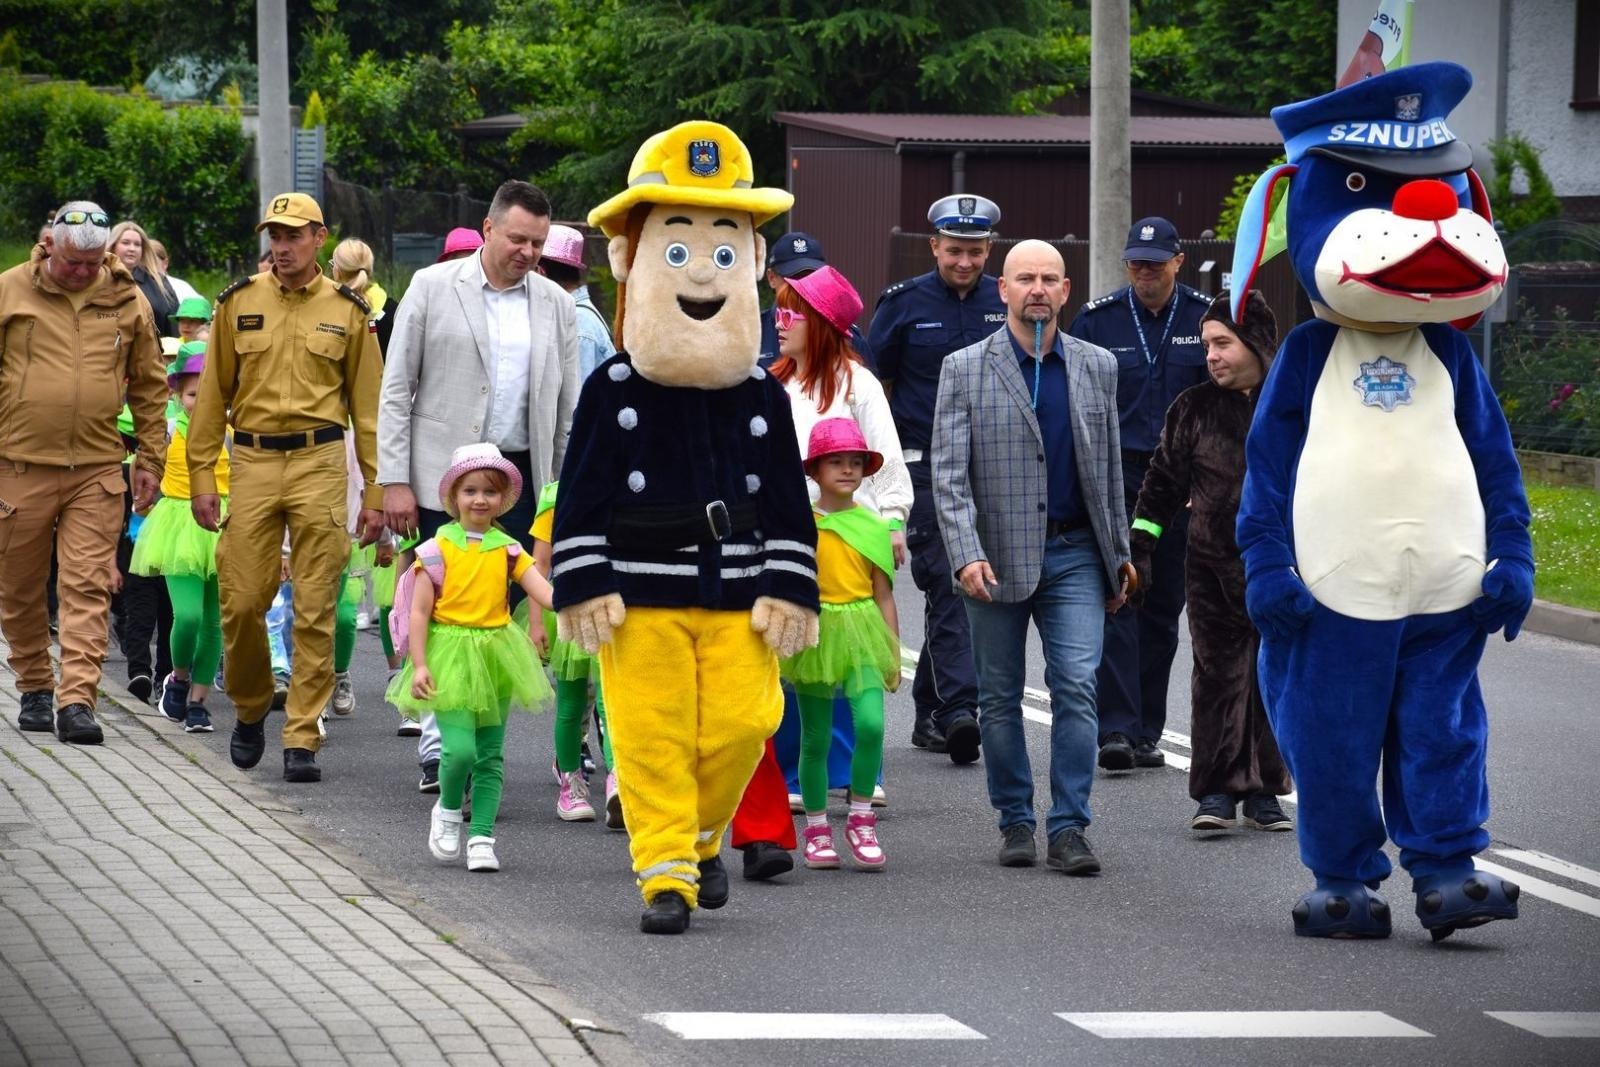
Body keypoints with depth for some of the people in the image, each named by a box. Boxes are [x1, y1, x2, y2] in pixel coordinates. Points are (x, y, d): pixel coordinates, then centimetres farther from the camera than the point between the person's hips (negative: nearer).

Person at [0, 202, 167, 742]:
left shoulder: (128, 302, 5)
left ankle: (76, 700, -13)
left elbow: (149, 388, 14)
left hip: (97, 471, 0)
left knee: (88, 588, -9)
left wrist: (149, 460, 12)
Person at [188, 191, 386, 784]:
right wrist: (201, 477, 3)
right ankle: (250, 709, 24)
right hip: (253, 463, 1)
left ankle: (302, 738, 1)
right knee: (242, 601, -1)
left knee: (315, 610, -3)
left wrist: (375, 491, 4)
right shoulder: (239, 303, 7)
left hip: (319, 463, -1)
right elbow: (212, 395, 9)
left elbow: (366, 405, 9)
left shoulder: (346, 311, 6)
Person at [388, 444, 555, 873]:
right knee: (460, 748, -14)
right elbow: (419, 611, -4)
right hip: (450, 656, -3)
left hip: (495, 657, 3)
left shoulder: (507, 550, 4)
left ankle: (481, 838, 11)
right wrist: (419, 665, -12)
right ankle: (447, 812, 13)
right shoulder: (438, 549, -4)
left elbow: (543, 590, -7)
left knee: (490, 754, 4)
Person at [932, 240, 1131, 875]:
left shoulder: (1097, 367, 8)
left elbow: (1110, 468, 14)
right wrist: (966, 557, -18)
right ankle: (1015, 822, 19)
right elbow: (949, 474, -7)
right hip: (997, 557, -1)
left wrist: (1119, 554, 13)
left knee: (1076, 688, -10)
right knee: (1000, 698, 7)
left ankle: (1068, 829, -8)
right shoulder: (965, 370, -1)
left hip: (1075, 555, 1)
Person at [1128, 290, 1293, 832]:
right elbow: (1163, 482, 11)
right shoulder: (1193, 409, 5)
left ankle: (1263, 790, 12)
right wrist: (1137, 550, 6)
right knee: (1217, 675, -1)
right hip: (1212, 566, 0)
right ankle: (1216, 792, 3)